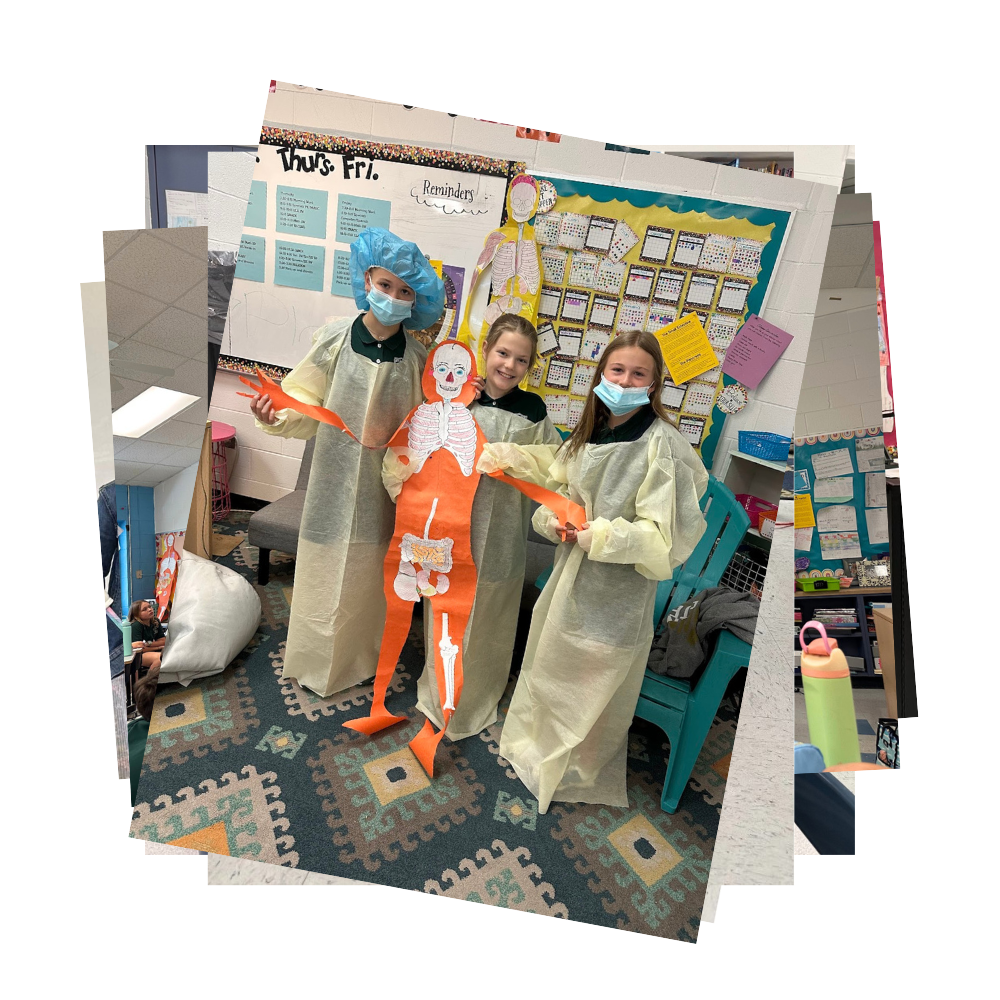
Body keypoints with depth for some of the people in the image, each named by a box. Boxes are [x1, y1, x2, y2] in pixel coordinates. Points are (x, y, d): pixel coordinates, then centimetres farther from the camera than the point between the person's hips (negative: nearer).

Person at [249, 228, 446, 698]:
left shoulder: (416, 357, -2)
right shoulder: (335, 339, -7)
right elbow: (306, 406, -6)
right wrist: (277, 416, -23)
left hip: (385, 486, 2)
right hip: (335, 480, -1)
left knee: (370, 577, 16)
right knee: (327, 573, 11)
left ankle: (364, 656, 40)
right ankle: (317, 662, 36)